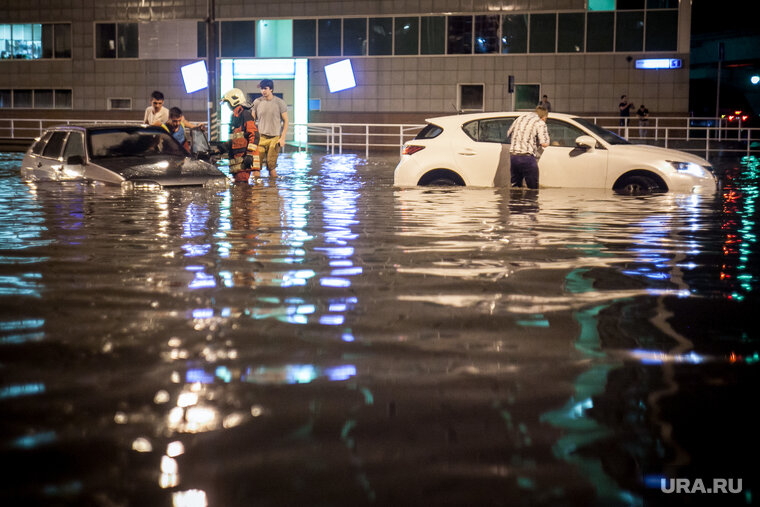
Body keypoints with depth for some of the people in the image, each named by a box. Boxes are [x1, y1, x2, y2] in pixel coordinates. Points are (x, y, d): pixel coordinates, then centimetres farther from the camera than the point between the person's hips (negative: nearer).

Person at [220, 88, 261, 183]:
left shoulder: (245, 114, -9)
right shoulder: (234, 116, 22)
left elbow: (254, 135, -18)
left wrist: (250, 154, -22)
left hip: (244, 157, -10)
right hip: (236, 157, 10)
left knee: (241, 182, -17)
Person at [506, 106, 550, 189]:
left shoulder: (520, 118, 17)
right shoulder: (540, 123, -3)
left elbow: (508, 134, 27)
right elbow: (544, 144, -12)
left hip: (513, 156, 6)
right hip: (527, 157, -6)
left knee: (514, 187, 16)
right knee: (533, 188, 2)